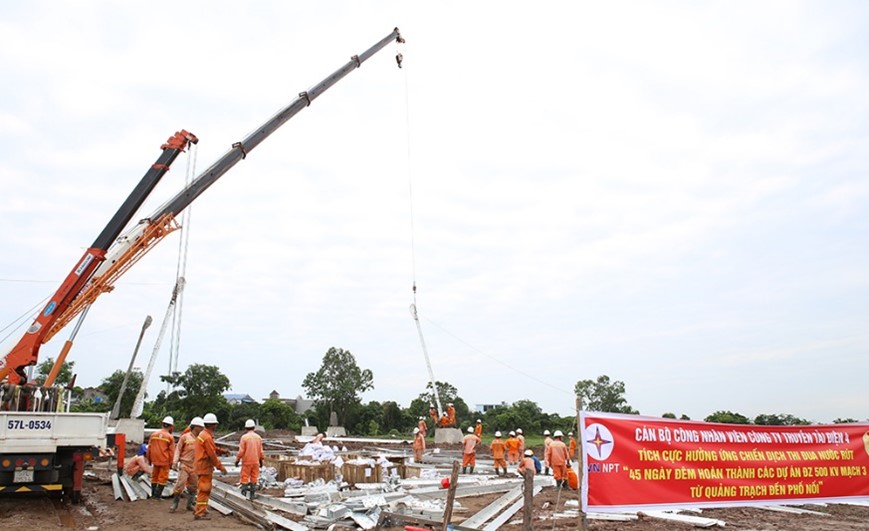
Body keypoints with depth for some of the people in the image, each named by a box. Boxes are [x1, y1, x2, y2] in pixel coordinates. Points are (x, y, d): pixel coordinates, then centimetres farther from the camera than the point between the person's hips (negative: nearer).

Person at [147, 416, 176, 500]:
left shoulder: (154, 434, 5)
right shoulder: (170, 437, -10)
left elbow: (149, 448, 10)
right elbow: (171, 452, -7)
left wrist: (149, 459, 21)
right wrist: (171, 463, 4)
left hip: (155, 460, 5)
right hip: (165, 461, -5)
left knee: (154, 476, 17)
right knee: (163, 478, 3)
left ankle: (153, 494, 24)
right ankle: (157, 494, 2)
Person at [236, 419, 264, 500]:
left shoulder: (244, 437, -12)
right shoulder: (258, 437, 1)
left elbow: (241, 451, -12)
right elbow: (261, 451, 6)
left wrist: (237, 459, 0)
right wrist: (261, 460, 17)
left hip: (246, 461, -3)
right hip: (256, 461, 3)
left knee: (245, 478, 4)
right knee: (254, 478, 10)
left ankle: (243, 494, 2)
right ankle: (252, 494, 13)